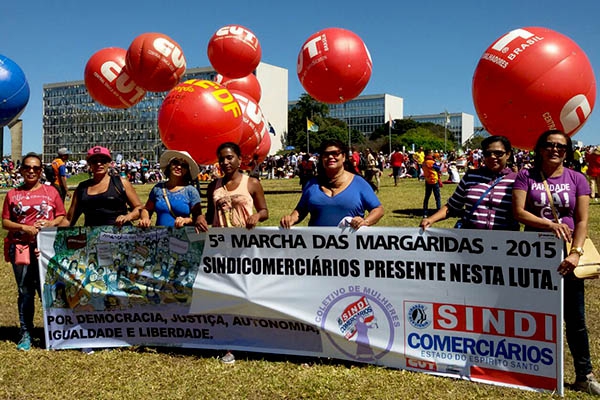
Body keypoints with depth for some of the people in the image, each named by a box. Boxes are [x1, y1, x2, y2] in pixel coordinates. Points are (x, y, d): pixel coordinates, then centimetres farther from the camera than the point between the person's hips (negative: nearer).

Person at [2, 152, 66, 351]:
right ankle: (25, 333, 15)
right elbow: (5, 222, 5)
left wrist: (51, 223, -13)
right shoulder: (12, 194, 8)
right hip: (20, 247, 1)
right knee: (25, 291, 7)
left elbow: (61, 217, 7)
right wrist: (25, 228, -12)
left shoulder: (51, 191, 6)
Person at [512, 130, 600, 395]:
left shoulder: (577, 179, 1)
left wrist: (576, 252, -18)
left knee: (575, 318, 4)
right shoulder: (526, 176, -1)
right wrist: (550, 224, -24)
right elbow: (518, 212, -10)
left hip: (566, 254, 0)